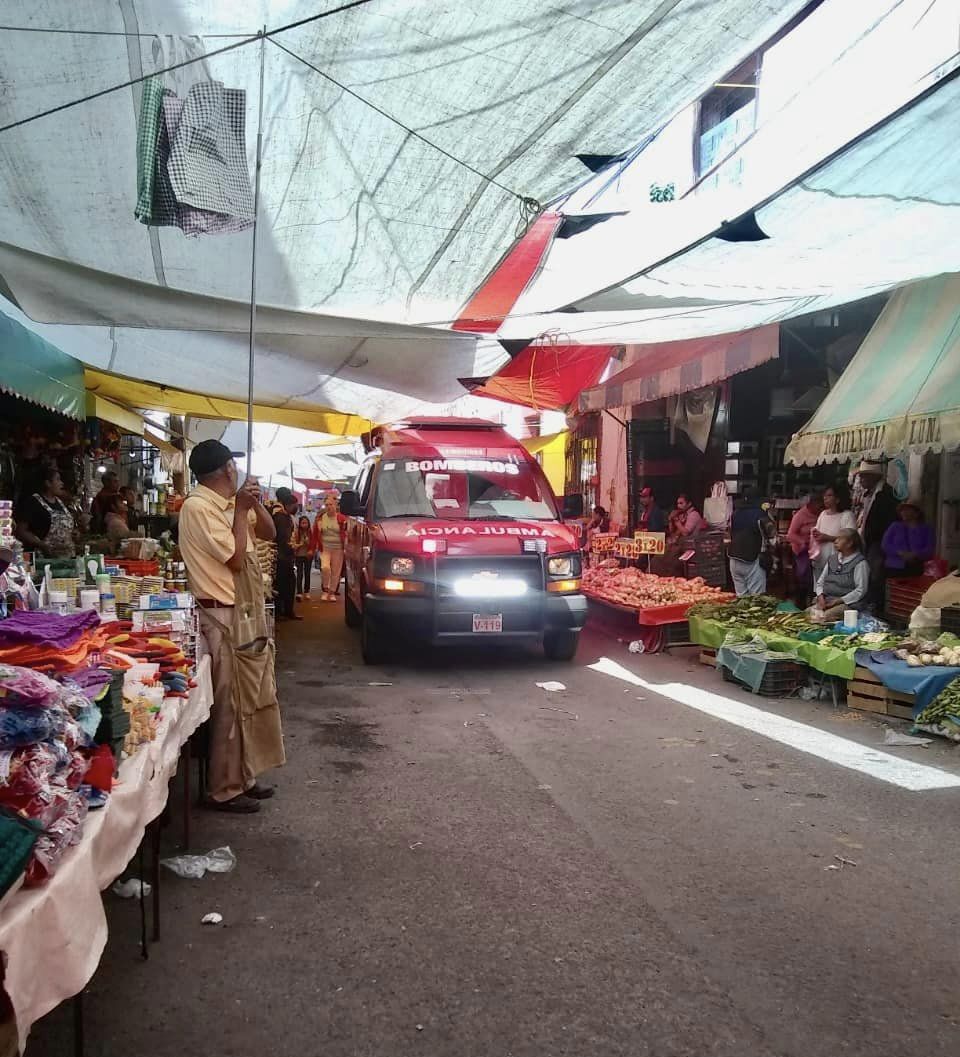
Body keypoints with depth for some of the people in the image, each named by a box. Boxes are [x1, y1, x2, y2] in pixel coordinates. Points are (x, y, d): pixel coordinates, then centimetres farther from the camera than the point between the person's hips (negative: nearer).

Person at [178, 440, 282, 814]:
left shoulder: (229, 504, 10)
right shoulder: (198, 507, -16)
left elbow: (269, 532, 17)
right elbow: (235, 559, -18)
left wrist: (253, 503, 2)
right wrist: (241, 510, -12)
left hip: (247, 614, 10)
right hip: (225, 618, -10)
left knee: (251, 700, 15)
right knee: (230, 706, -3)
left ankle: (243, 777, 27)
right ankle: (226, 790, 8)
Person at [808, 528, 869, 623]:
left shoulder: (860, 563, -6)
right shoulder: (832, 559, 15)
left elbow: (860, 590, -13)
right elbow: (820, 582, 16)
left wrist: (838, 601, -16)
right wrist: (820, 597, -4)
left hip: (848, 603, -6)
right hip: (826, 601, 6)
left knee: (824, 617, -31)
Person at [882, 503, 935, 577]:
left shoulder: (926, 528, 12)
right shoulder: (894, 527, 14)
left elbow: (930, 549, 1)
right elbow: (885, 545, 4)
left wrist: (914, 555, -17)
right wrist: (900, 553, -13)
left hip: (917, 569, 0)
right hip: (895, 568, 1)